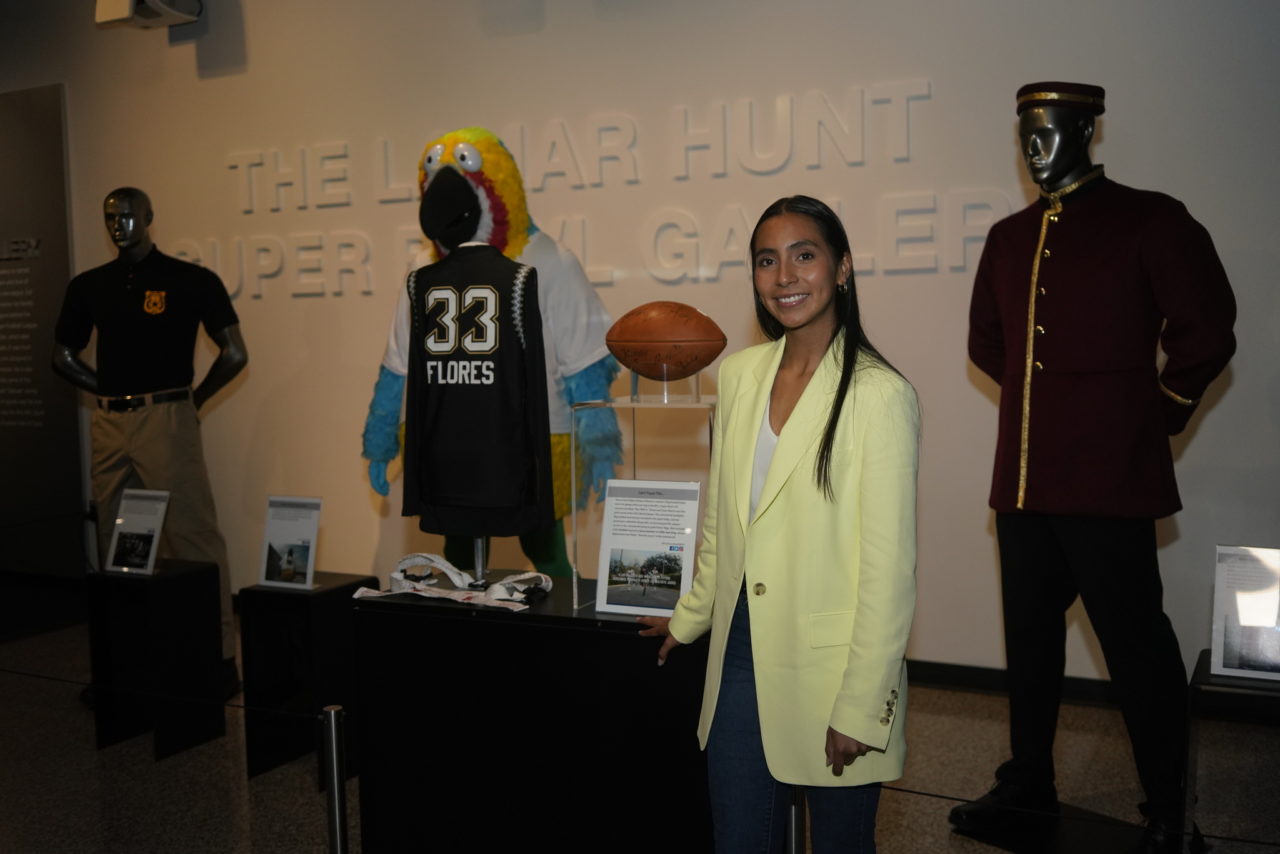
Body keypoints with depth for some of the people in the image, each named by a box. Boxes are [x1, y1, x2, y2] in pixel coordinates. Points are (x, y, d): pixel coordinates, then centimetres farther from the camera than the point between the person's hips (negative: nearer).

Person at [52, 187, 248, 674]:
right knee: (115, 541, 11)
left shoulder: (191, 281, -2)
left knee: (192, 534, -7)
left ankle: (219, 652, -2)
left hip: (166, 419, -5)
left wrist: (192, 401, 2)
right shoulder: (89, 285, 12)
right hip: (109, 423, 6)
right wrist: (111, 392, 10)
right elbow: (63, 356, 20)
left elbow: (234, 355, -2)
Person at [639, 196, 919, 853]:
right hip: (740, 658, 5)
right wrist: (688, 620, 22)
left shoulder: (879, 394, -13)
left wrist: (860, 710, -13)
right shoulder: (739, 374, 5)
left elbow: (888, 568, -13)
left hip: (828, 672, -5)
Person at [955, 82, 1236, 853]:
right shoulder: (1008, 238, 14)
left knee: (1136, 643, 2)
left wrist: (1154, 415, 2)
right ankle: (1029, 781, 30)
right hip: (1023, 479, 6)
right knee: (1030, 635, 14)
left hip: (1109, 481, -6)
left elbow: (1205, 334, -4)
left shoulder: (1151, 222, -2)